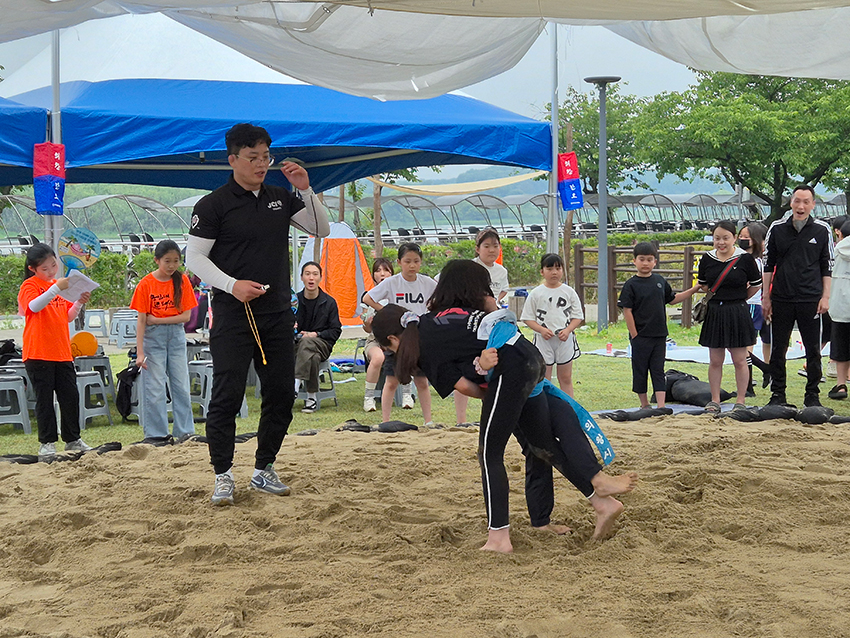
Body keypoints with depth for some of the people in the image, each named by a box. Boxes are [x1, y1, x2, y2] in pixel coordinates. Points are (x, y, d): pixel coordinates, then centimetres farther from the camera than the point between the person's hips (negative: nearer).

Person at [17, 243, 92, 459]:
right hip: (39, 354, -6)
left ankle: (73, 440, 17)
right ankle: (47, 443, 5)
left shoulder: (59, 284, 14)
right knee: (44, 399, -1)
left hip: (62, 352, 6)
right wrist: (56, 288, -33)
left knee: (70, 396, 7)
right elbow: (33, 306, -26)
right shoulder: (30, 285, -5)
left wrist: (79, 303, -2)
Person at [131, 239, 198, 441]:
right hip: (153, 337, -3)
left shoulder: (182, 281, 1)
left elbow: (186, 316, -3)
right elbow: (141, 320, -8)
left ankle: (185, 432, 11)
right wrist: (140, 352, -14)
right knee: (154, 389, -3)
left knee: (181, 386, 5)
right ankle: (155, 435, 2)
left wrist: (157, 320, -13)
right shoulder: (146, 284, -6)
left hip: (176, 336, 3)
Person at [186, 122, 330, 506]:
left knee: (281, 394, 7)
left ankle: (264, 469, 21)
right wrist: (232, 285, -20)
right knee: (227, 396, -7)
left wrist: (305, 190, -2)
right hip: (233, 316, -5)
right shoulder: (214, 205, -4)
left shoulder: (281, 199, 12)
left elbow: (321, 230, 12)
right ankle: (223, 476, 3)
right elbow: (194, 258, -6)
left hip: (277, 315, 5)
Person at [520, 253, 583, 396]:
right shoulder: (536, 293, 0)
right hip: (543, 340, -1)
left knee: (566, 378, 7)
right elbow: (528, 318, 1)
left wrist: (567, 330, -12)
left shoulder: (569, 292, 4)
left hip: (565, 340, 1)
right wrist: (541, 330, -15)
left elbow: (577, 317, 5)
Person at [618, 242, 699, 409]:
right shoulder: (631, 285, -8)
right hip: (640, 336, -4)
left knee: (658, 371, 3)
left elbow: (672, 299, 21)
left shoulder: (660, 281, 6)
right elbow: (627, 310, -9)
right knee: (640, 371, 6)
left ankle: (661, 406, 2)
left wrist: (695, 289, 16)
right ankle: (644, 404, 19)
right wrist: (634, 335, -12)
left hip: (659, 335, 4)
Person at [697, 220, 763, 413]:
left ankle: (741, 401, 13)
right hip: (714, 314, 3)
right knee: (715, 361, 7)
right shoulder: (707, 259, 3)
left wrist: (737, 300, 9)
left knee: (739, 361, 3)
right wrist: (718, 299, 7)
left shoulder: (745, 258, -6)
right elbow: (702, 285, 16)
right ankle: (715, 401, 15)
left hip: (738, 314, -3)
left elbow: (756, 285, 5)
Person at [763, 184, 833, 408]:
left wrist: (825, 297, -1)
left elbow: (827, 267, 6)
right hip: (781, 299, 1)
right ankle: (778, 394, 14)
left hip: (811, 300, 0)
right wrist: (766, 297, 3)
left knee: (813, 350, 4)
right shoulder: (777, 229, 3)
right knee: (778, 349, 5)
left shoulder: (822, 230, 2)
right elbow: (768, 265, 7)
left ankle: (812, 394, 14)